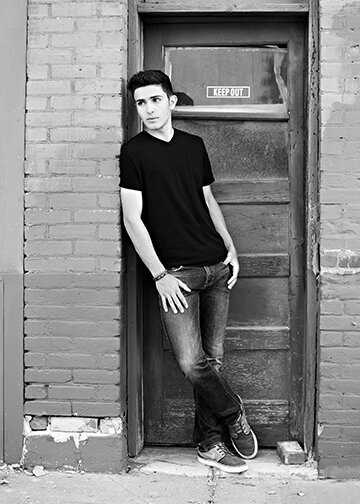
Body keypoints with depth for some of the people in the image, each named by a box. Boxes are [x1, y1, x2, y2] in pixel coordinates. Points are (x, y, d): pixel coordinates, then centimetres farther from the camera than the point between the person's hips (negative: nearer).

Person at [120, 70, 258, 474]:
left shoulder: (194, 145, 13)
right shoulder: (133, 151, -1)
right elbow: (133, 219, -5)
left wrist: (231, 249, 13)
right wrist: (160, 275, -10)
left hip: (216, 266, 4)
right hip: (175, 272, -4)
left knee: (212, 358, 5)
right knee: (191, 363, -11)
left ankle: (209, 442, 18)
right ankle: (234, 415, 14)